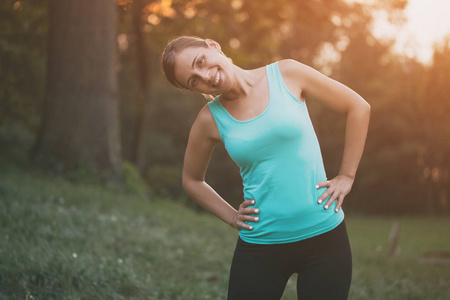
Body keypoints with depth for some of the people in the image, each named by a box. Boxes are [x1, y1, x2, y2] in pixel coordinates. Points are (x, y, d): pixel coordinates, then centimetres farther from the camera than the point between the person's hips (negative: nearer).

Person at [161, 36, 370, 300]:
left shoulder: (286, 74, -5)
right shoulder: (211, 119, -1)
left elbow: (358, 107, 3)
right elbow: (192, 180, 16)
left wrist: (347, 176, 0)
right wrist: (232, 217, 4)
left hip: (324, 235, -1)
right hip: (260, 246, 1)